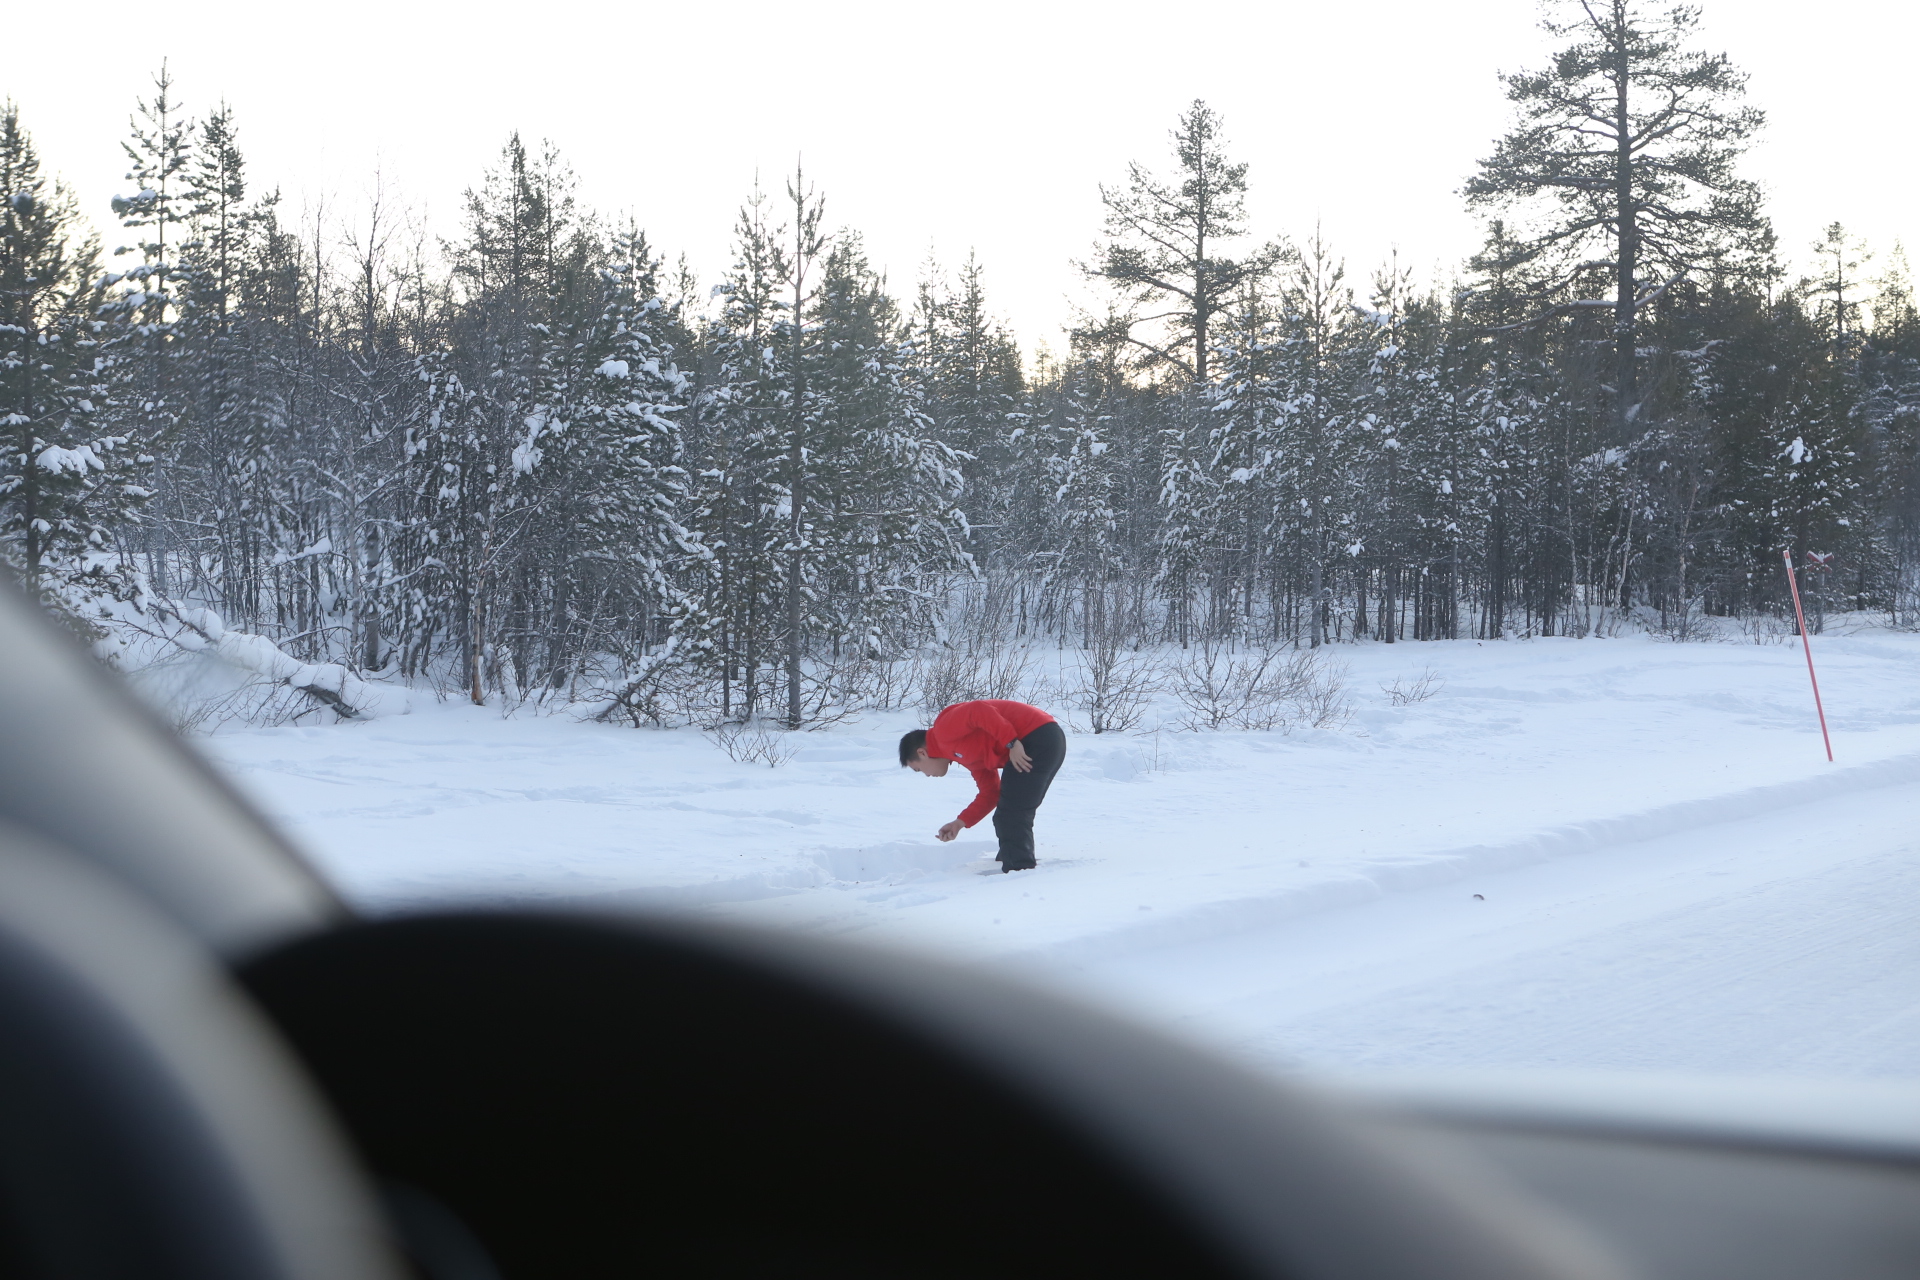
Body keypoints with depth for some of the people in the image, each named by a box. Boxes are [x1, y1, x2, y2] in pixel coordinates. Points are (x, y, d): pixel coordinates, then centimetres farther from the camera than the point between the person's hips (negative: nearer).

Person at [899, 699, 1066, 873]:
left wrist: (1012, 743, -21)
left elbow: (979, 712, -19)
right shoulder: (967, 753, 26)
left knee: (1011, 816, -5)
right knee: (1016, 816, 19)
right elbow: (991, 794, 23)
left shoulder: (944, 731, -2)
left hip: (1035, 740, -10)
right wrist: (960, 822, 18)